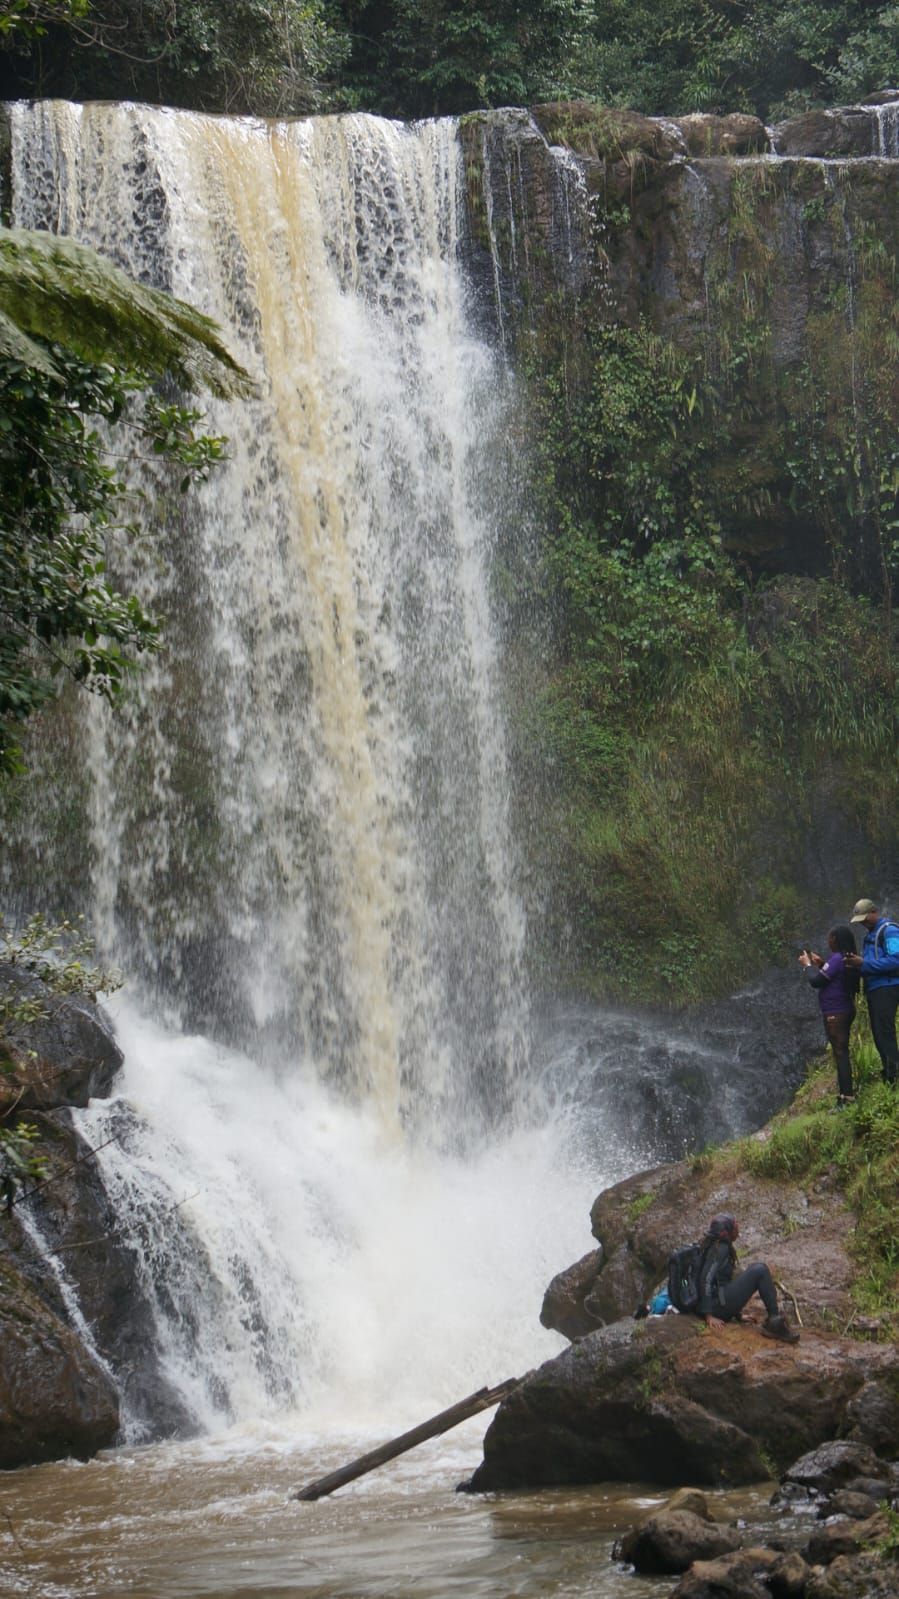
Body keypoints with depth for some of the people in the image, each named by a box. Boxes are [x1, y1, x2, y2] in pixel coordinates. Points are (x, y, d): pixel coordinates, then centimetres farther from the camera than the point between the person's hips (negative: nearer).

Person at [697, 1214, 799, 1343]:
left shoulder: (716, 1246, 18)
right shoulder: (721, 1249, -11)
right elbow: (706, 1279, -20)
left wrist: (737, 1315, 24)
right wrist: (709, 1316, -22)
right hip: (719, 1303, -10)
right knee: (760, 1271, -12)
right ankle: (774, 1319, -10)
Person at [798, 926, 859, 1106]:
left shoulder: (836, 959, -19)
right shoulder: (848, 959, 10)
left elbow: (816, 981, -18)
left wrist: (808, 965, -2)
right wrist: (820, 964, 13)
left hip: (835, 1014, -10)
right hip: (846, 1010, 10)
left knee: (840, 1053, -10)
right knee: (842, 1053, 16)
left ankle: (846, 1097, -12)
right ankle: (845, 1094, 22)